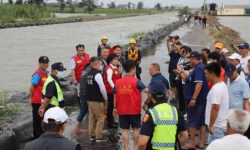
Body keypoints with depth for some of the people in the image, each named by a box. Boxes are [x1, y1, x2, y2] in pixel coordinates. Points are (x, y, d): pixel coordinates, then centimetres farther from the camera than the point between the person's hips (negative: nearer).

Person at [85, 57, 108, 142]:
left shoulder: (88, 74, 10)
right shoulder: (97, 74, -16)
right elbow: (102, 88, -18)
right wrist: (105, 98, -2)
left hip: (89, 99, 8)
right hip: (97, 100, -8)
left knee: (92, 118, 15)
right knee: (100, 118, 1)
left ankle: (92, 135, 21)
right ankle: (98, 137, 4)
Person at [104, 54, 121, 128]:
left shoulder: (115, 68, 9)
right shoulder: (109, 69, -19)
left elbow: (119, 73, 27)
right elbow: (109, 79, -29)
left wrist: (119, 66, 9)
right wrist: (114, 88, -35)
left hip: (114, 90, 9)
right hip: (110, 90, -9)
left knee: (113, 106, 16)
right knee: (111, 106, 0)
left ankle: (111, 121, 28)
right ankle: (109, 123, 9)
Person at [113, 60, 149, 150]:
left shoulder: (118, 82, 0)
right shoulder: (136, 81, -11)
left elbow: (115, 96, 6)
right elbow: (146, 90, -19)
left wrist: (115, 108, 14)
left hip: (122, 110, 2)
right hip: (135, 110, -2)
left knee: (124, 130, 7)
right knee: (136, 129, 14)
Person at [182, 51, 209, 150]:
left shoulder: (198, 68, -17)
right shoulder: (203, 67, 13)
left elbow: (199, 83, -26)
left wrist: (194, 98, -28)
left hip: (197, 99, -9)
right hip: (204, 99, 9)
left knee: (192, 121, 0)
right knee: (202, 121, 13)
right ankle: (201, 142, 19)